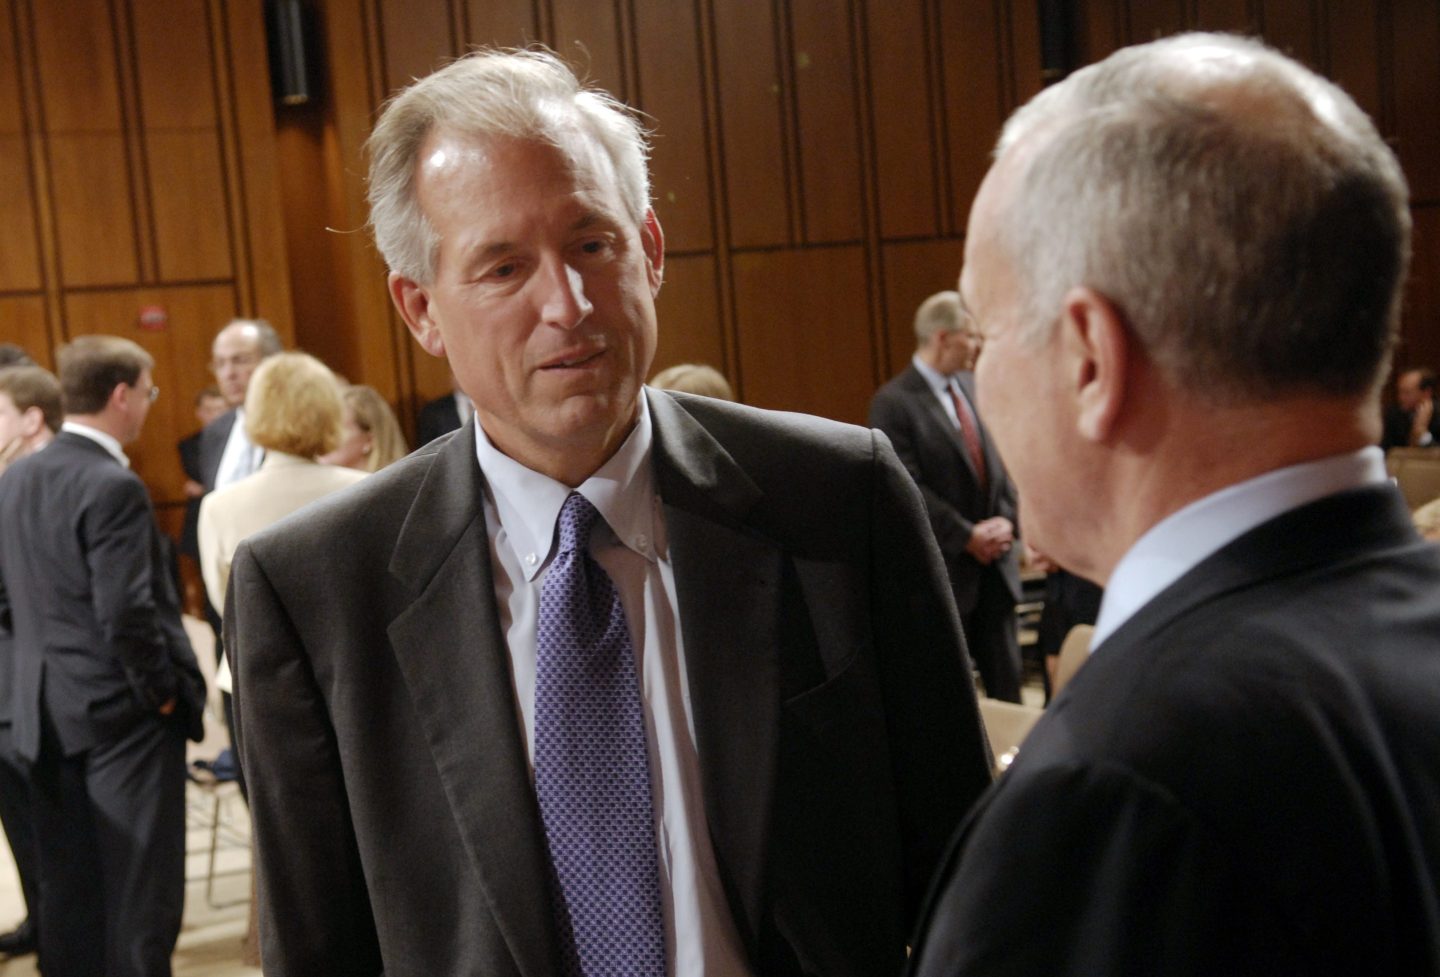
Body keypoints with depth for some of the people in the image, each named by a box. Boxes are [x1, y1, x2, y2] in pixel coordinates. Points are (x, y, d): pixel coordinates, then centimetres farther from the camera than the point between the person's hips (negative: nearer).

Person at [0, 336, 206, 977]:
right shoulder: (113, 486, -18)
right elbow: (126, 612, -22)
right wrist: (162, 689, -10)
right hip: (123, 711, -8)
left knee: (66, 884, 14)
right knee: (141, 886, 2)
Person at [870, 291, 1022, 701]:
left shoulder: (975, 387, 9)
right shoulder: (893, 403, -12)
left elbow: (1002, 462, 13)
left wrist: (1005, 520, -3)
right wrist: (967, 537, -14)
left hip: (995, 559, 6)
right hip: (944, 565, -6)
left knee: (1006, 680, 11)